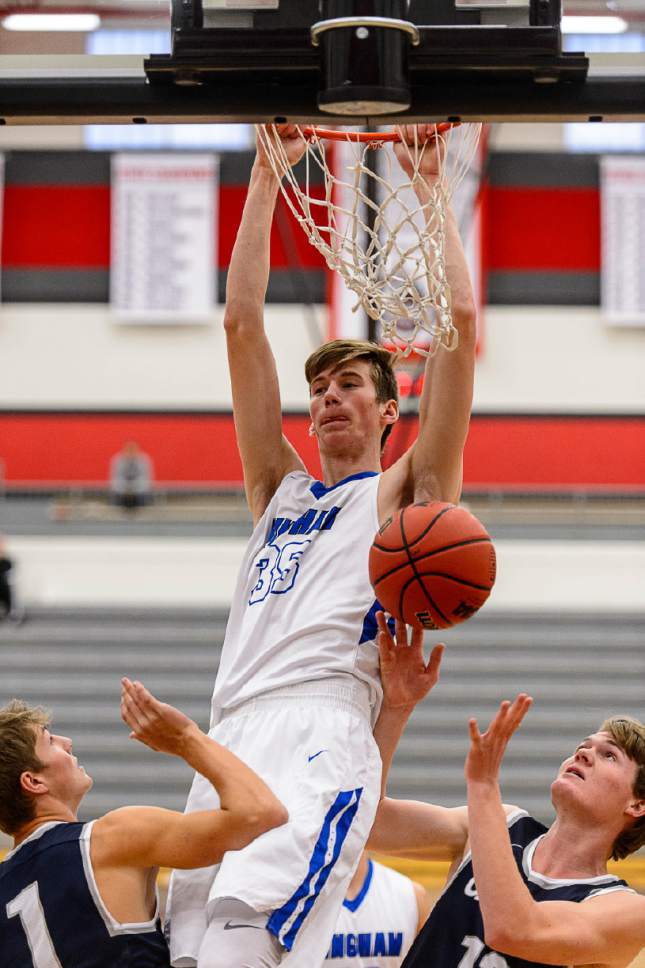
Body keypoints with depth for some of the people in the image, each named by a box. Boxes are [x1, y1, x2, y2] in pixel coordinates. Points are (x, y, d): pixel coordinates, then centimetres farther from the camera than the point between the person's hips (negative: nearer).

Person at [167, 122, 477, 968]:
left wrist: (429, 186, 16)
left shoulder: (404, 493, 17)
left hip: (323, 736, -6)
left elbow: (460, 322, 9)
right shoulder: (281, 489, 29)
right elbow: (242, 326, 25)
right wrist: (267, 178, 24)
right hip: (230, 739, 6)